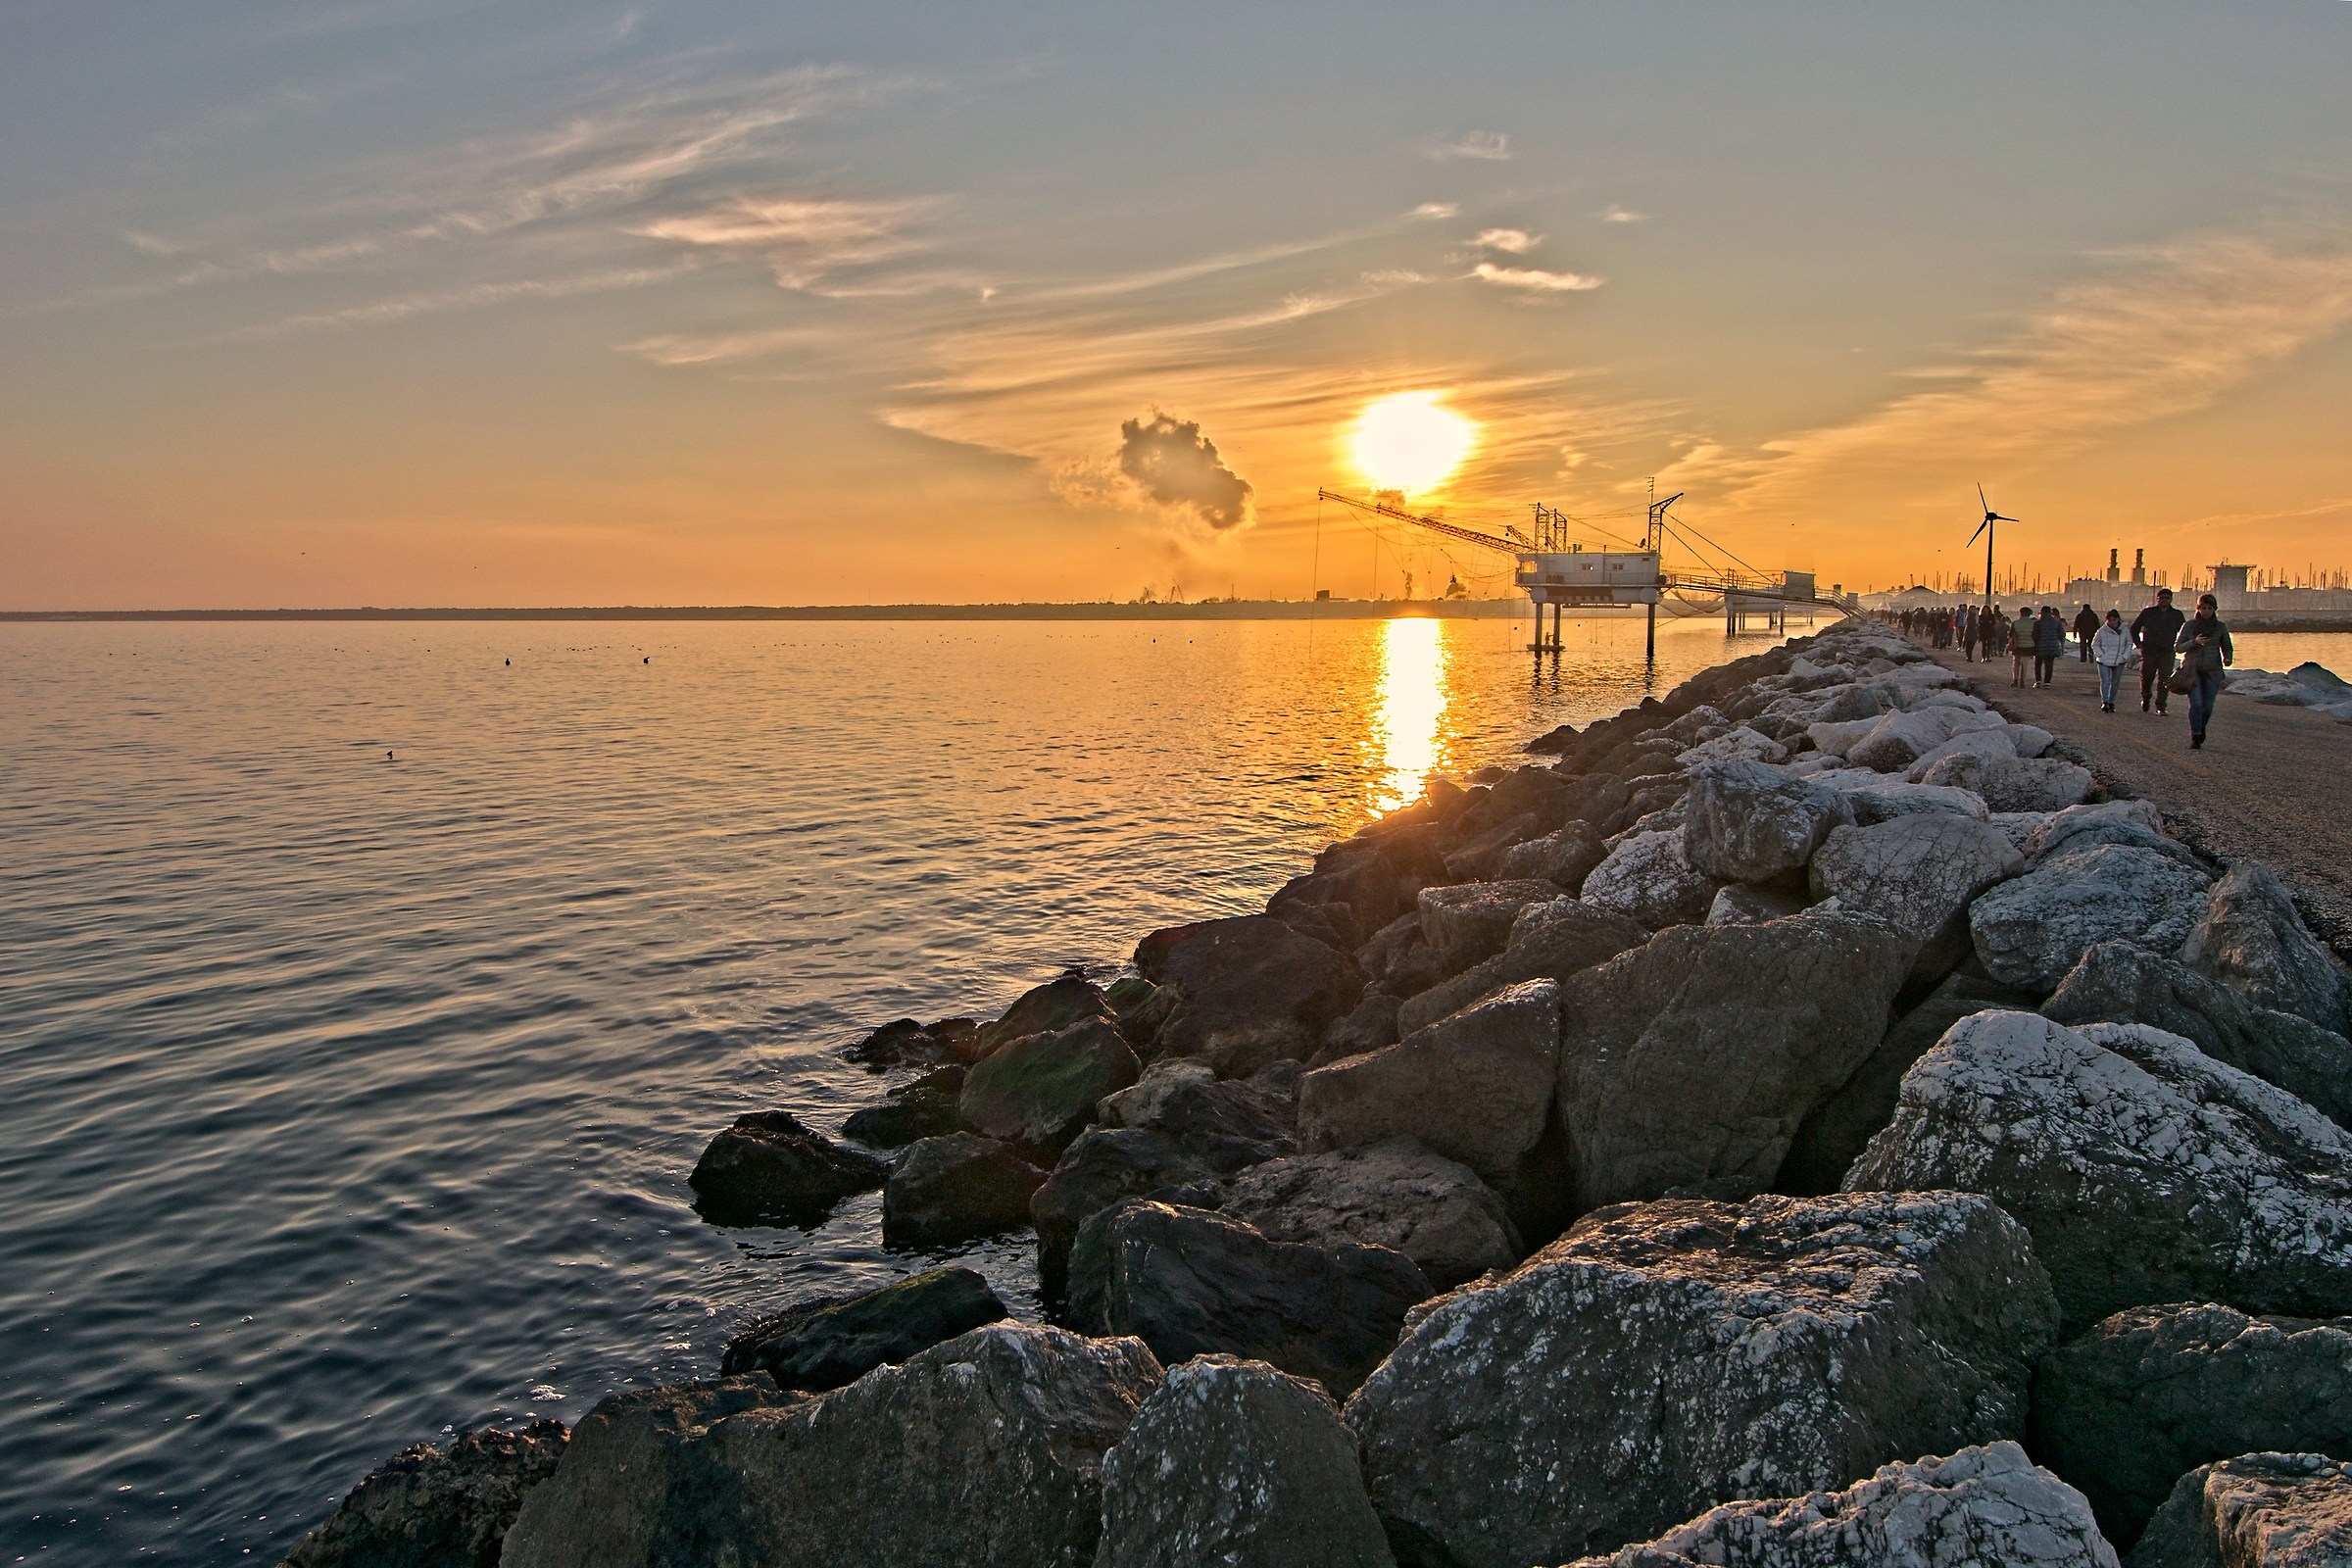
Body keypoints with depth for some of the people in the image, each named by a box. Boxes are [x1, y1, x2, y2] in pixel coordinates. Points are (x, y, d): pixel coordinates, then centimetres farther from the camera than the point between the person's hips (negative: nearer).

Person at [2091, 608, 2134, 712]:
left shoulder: (2125, 631, -1)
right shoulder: (2102, 631, -6)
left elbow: (2129, 644, 10)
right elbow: (2095, 645, 5)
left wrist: (2125, 656, -1)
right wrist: (2101, 655, -8)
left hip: (2119, 662, 2)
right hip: (2104, 662, -2)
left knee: (2115, 683, 8)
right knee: (2105, 681, -14)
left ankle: (2111, 703, 18)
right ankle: (2104, 702, -20)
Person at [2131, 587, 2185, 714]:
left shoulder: (2177, 615, 8)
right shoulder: (2147, 613, 5)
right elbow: (2134, 628, 14)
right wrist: (2139, 644, 6)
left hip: (2167, 653, 0)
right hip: (2149, 652, 0)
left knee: (2165, 680, -8)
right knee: (2146, 678, 7)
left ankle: (2160, 706, -6)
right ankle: (2145, 698, 34)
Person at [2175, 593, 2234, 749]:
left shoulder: (2220, 627, 6)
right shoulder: (2189, 625, 2)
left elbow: (2227, 648, 14)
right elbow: (2179, 647, 1)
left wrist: (2227, 658, -8)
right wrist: (2194, 642, -17)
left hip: (2212, 671, 1)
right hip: (2192, 670, -1)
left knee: (2207, 705, -1)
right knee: (2196, 703, -14)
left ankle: (2201, 728, 30)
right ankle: (2195, 738, -10)